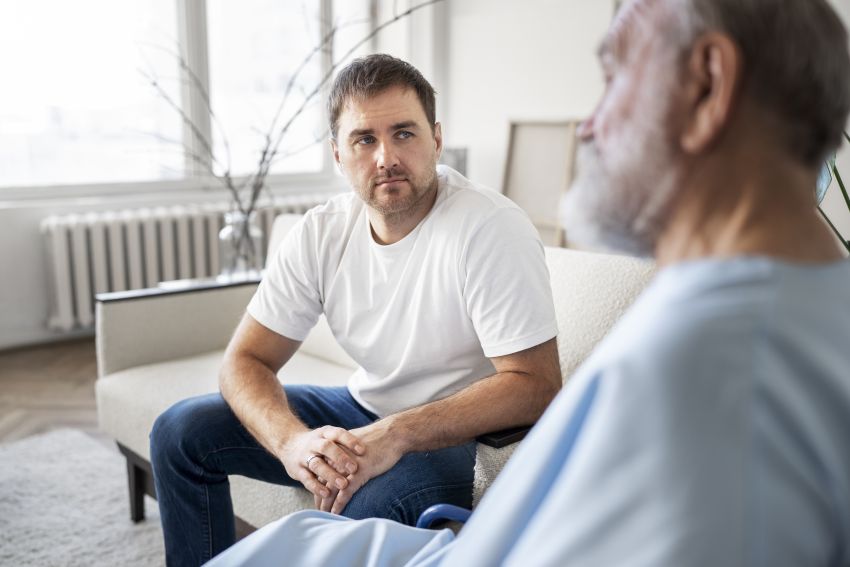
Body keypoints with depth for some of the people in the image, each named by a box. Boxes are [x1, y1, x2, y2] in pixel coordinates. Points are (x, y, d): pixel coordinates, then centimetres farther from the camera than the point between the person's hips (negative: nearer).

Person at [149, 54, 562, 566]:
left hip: (452, 432, -5)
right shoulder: (321, 234, -6)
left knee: (373, 504, -38)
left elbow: (535, 387, -25)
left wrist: (397, 435, -34)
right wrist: (292, 441, -27)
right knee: (181, 431, 0)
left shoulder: (492, 230, -23)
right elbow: (246, 360, -5)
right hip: (362, 410, 6)